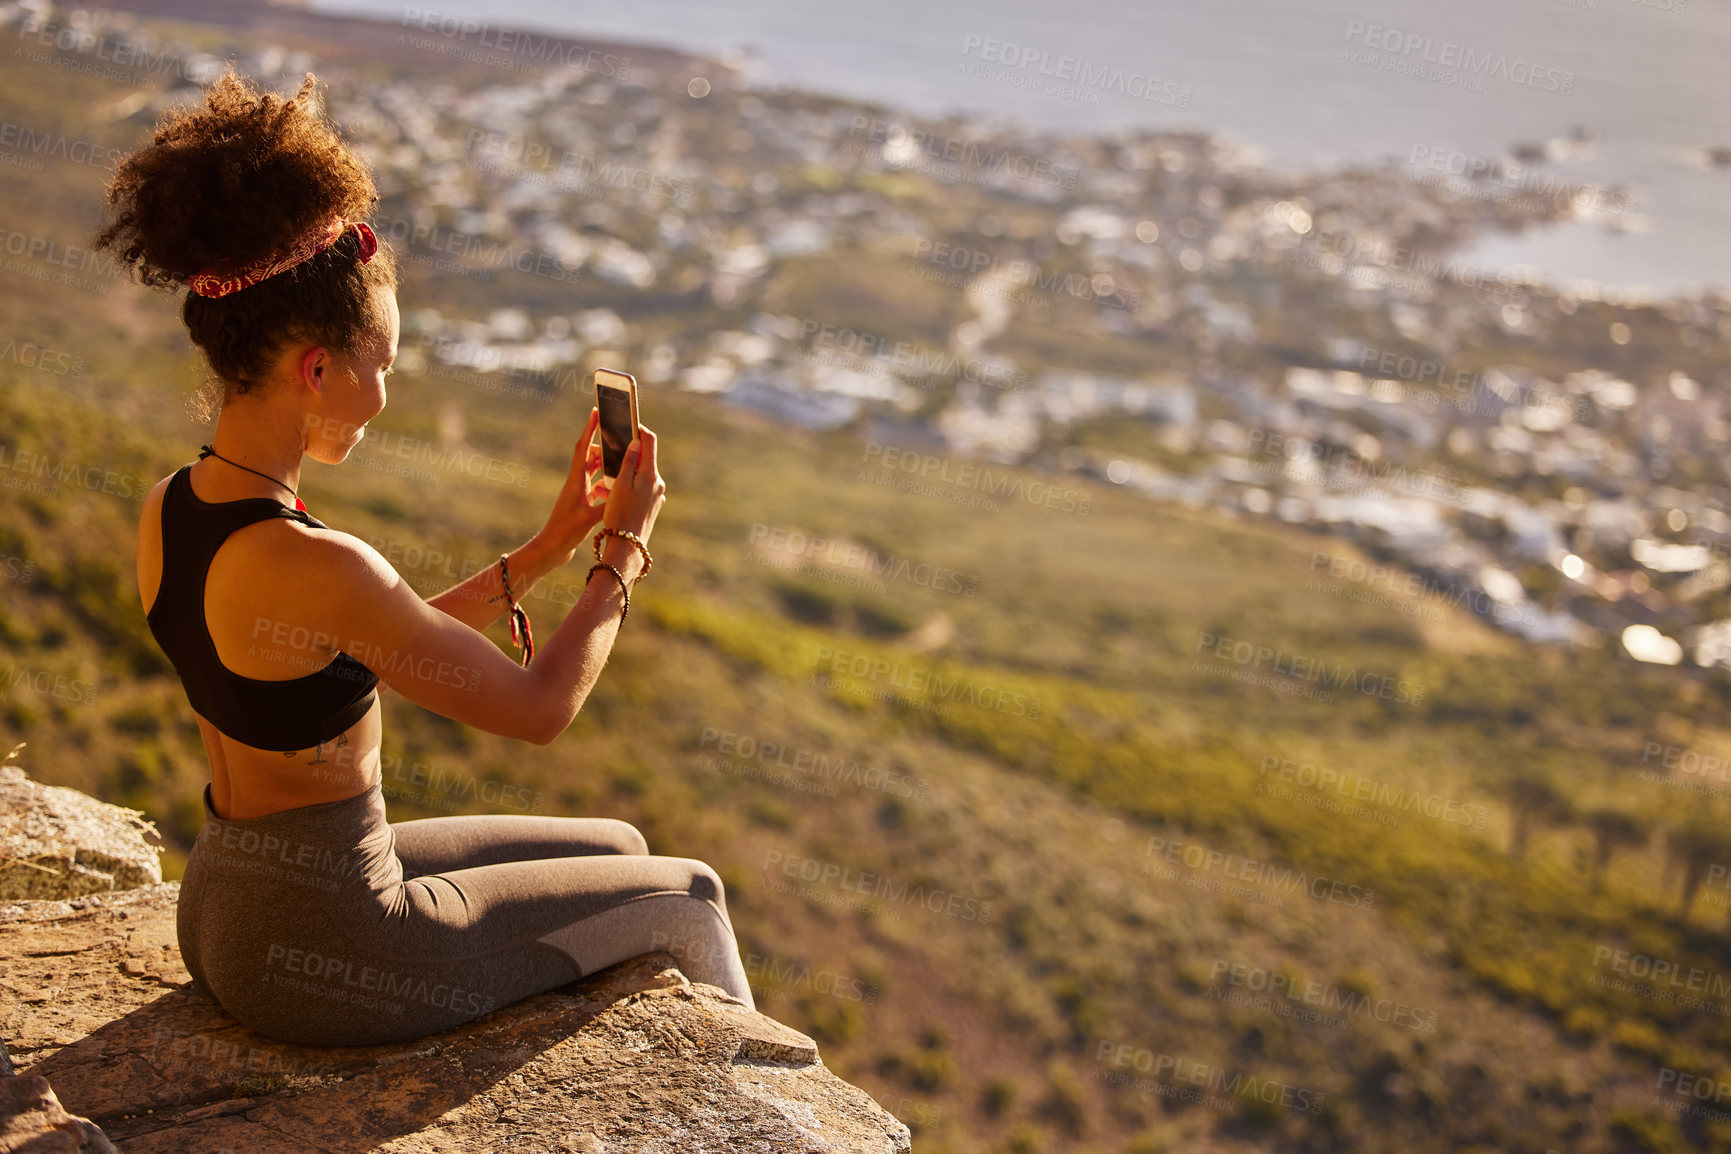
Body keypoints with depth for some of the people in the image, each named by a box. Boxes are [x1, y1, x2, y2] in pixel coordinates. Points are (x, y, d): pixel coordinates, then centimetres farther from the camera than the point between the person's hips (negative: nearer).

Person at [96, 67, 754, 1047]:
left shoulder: (170, 509, -2)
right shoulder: (312, 568, -31)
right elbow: (539, 707, -19)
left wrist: (553, 545, 5)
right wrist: (626, 549, -4)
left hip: (228, 910, 8)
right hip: (325, 947, -8)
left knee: (618, 848, 23)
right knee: (688, 895, 11)